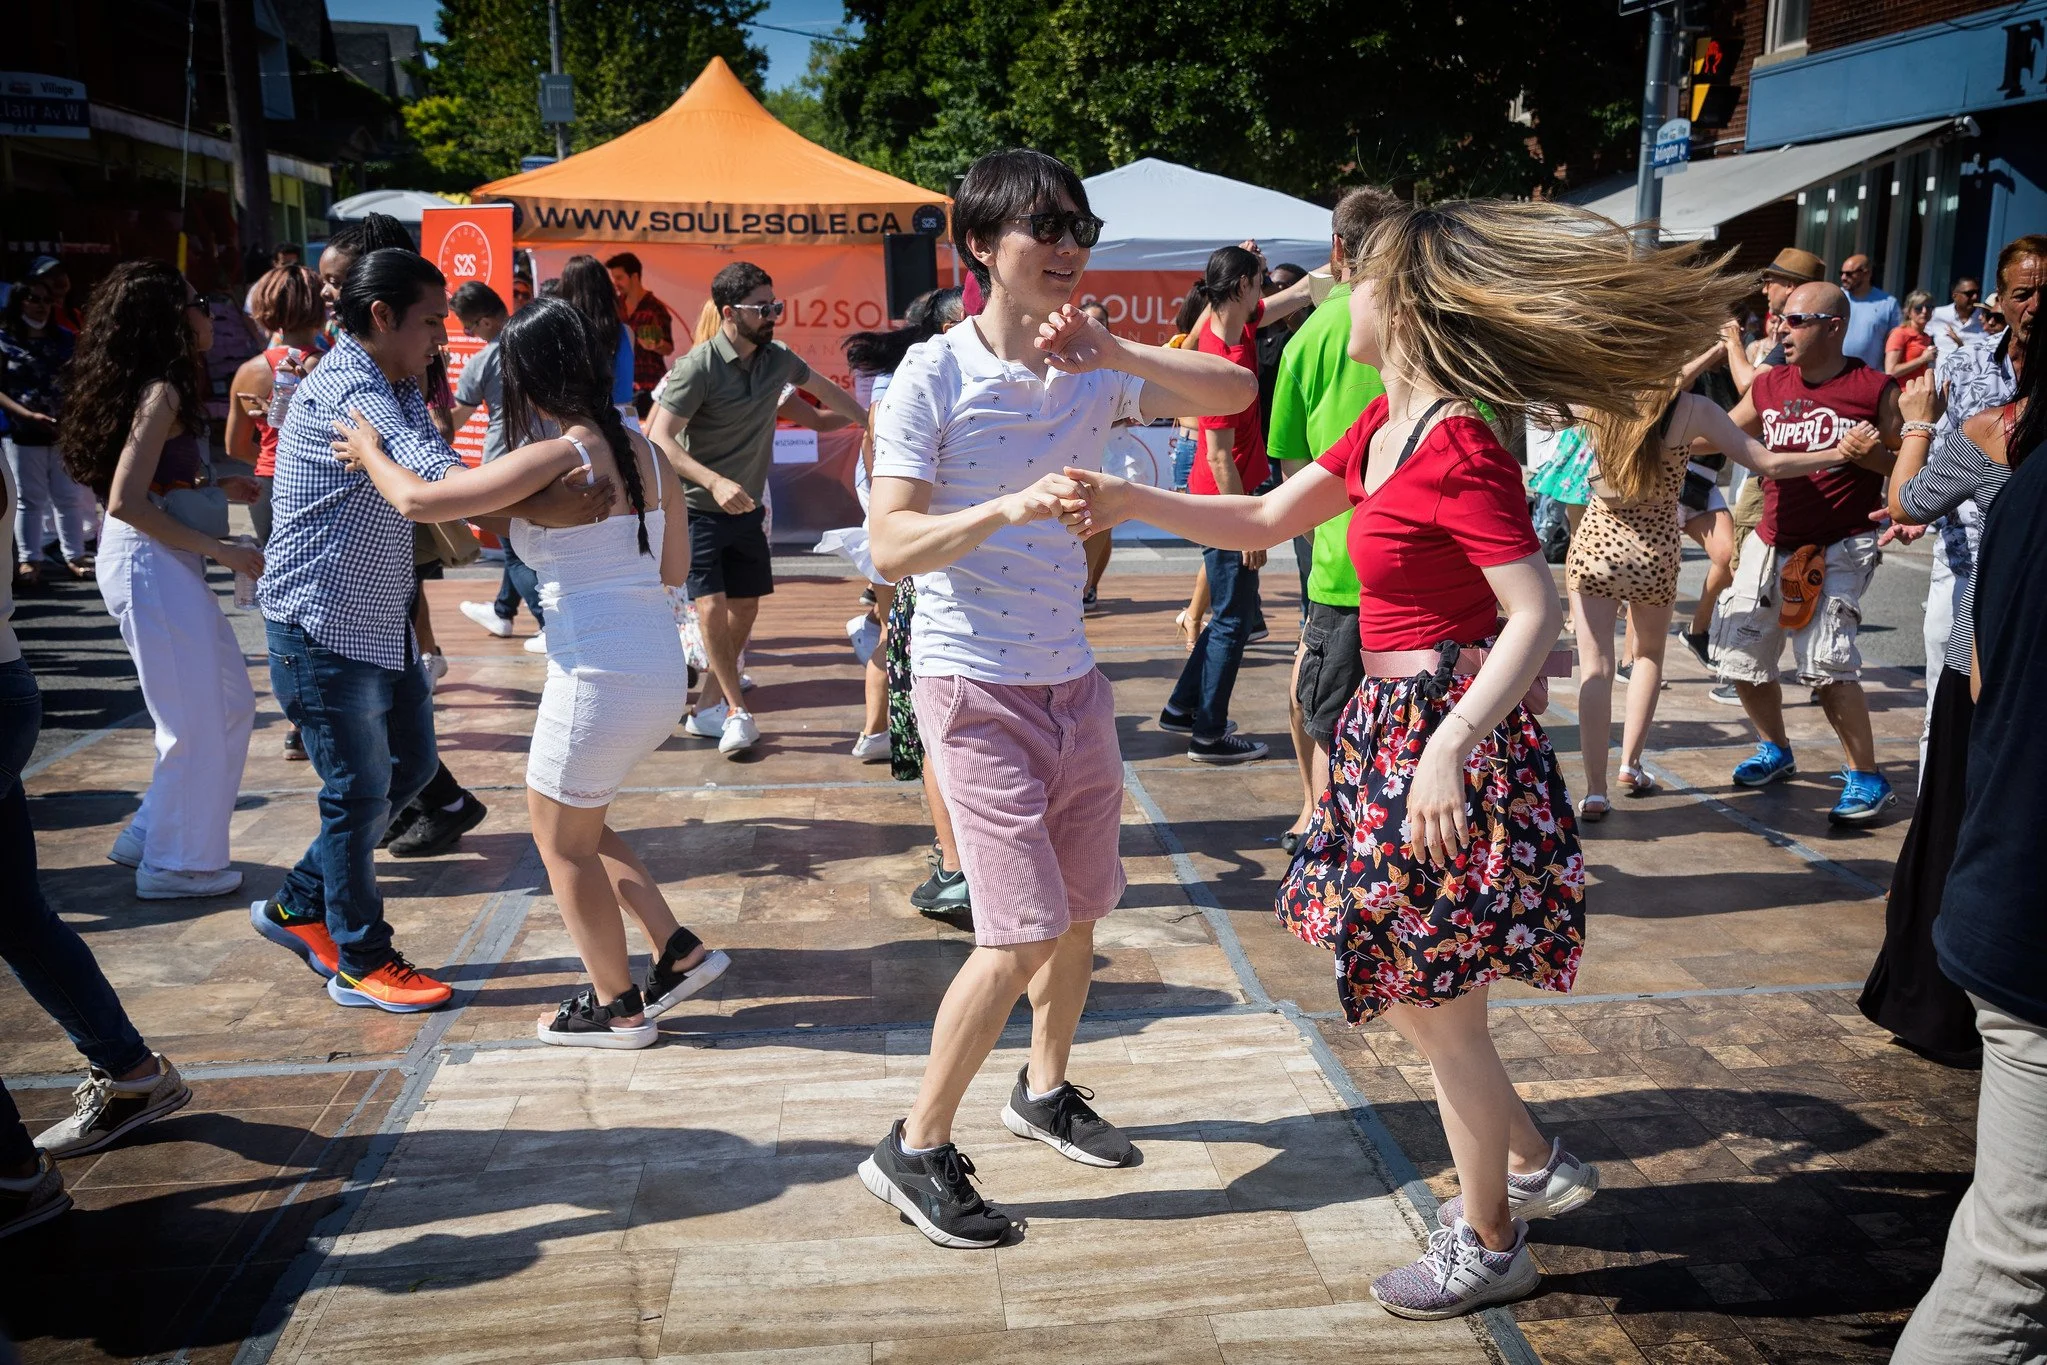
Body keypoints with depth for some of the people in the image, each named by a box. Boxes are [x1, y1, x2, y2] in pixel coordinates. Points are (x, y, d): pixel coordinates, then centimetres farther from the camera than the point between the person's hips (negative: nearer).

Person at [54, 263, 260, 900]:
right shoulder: (162, 394, -15)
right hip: (151, 565, -10)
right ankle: (176, 863, 13)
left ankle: (150, 835, 26)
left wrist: (219, 486, 12)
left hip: (170, 565, 10)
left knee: (231, 705, 15)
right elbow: (126, 502, -21)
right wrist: (221, 549, -18)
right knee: (196, 721, -1)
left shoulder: (164, 390, 12)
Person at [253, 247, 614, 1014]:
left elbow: (428, 479, 9)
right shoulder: (346, 390, -23)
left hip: (380, 622, 10)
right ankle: (360, 964, 18)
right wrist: (538, 510, -45)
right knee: (360, 791, 1)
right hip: (323, 627, -10)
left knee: (410, 766, 17)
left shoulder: (397, 388, 11)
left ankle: (299, 908, 32)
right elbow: (432, 474, -37)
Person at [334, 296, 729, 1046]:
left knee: (563, 839, 13)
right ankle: (678, 951, 25)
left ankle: (618, 1007, 25)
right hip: (662, 670, 8)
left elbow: (416, 500, -15)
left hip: (599, 677, -8)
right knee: (573, 821, 25)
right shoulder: (645, 452, 6)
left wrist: (368, 450, 5)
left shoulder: (555, 457, -15)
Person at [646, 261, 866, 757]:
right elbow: (660, 439, -22)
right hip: (699, 509, -6)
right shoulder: (698, 367, -18)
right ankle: (736, 712, -3)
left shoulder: (778, 359, 0)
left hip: (747, 509, 6)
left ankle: (708, 708, 20)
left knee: (746, 607, 8)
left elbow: (825, 390, 20)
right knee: (712, 606, -16)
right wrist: (715, 482, -34)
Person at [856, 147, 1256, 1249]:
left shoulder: (1092, 373, 5)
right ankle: (915, 1150, 6)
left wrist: (1111, 351, -13)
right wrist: (1009, 507, -34)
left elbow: (1237, 392, -1)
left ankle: (1045, 1089, 40)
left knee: (1080, 910, 17)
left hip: (1070, 678, 7)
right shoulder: (933, 376, -11)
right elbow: (892, 545, -18)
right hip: (974, 686, -7)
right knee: (1022, 931, -11)